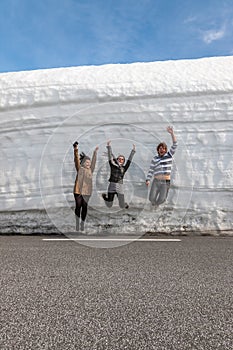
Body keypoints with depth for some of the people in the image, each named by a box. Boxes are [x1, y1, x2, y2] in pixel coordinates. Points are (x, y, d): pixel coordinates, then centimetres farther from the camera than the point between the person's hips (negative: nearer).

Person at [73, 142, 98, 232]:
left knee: (84, 207, 2)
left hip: (87, 191, 3)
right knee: (78, 206, 2)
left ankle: (82, 223, 15)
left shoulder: (90, 170, 13)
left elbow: (93, 161, 21)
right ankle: (77, 222, 20)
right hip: (78, 190, -3)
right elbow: (76, 160, -8)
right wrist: (76, 150, -19)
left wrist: (95, 152, 26)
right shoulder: (79, 168, 3)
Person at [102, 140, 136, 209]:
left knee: (122, 206, 3)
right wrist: (109, 146, -7)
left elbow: (129, 160, 6)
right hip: (112, 186, -1)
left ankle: (125, 204, 42)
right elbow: (110, 156, -1)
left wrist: (133, 151, 3)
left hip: (120, 187, 1)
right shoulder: (113, 165, 4)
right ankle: (104, 196, 36)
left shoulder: (124, 168, 7)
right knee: (109, 205, 4)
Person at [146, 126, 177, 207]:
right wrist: (148, 180, -5)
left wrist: (172, 133, -17)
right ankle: (154, 203, 32)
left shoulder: (169, 155, 4)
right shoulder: (155, 159, 6)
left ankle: (156, 204, 33)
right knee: (152, 198, -5)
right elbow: (151, 170, 7)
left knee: (162, 199, -3)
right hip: (156, 181, 1)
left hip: (166, 182, -1)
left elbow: (175, 145, -7)